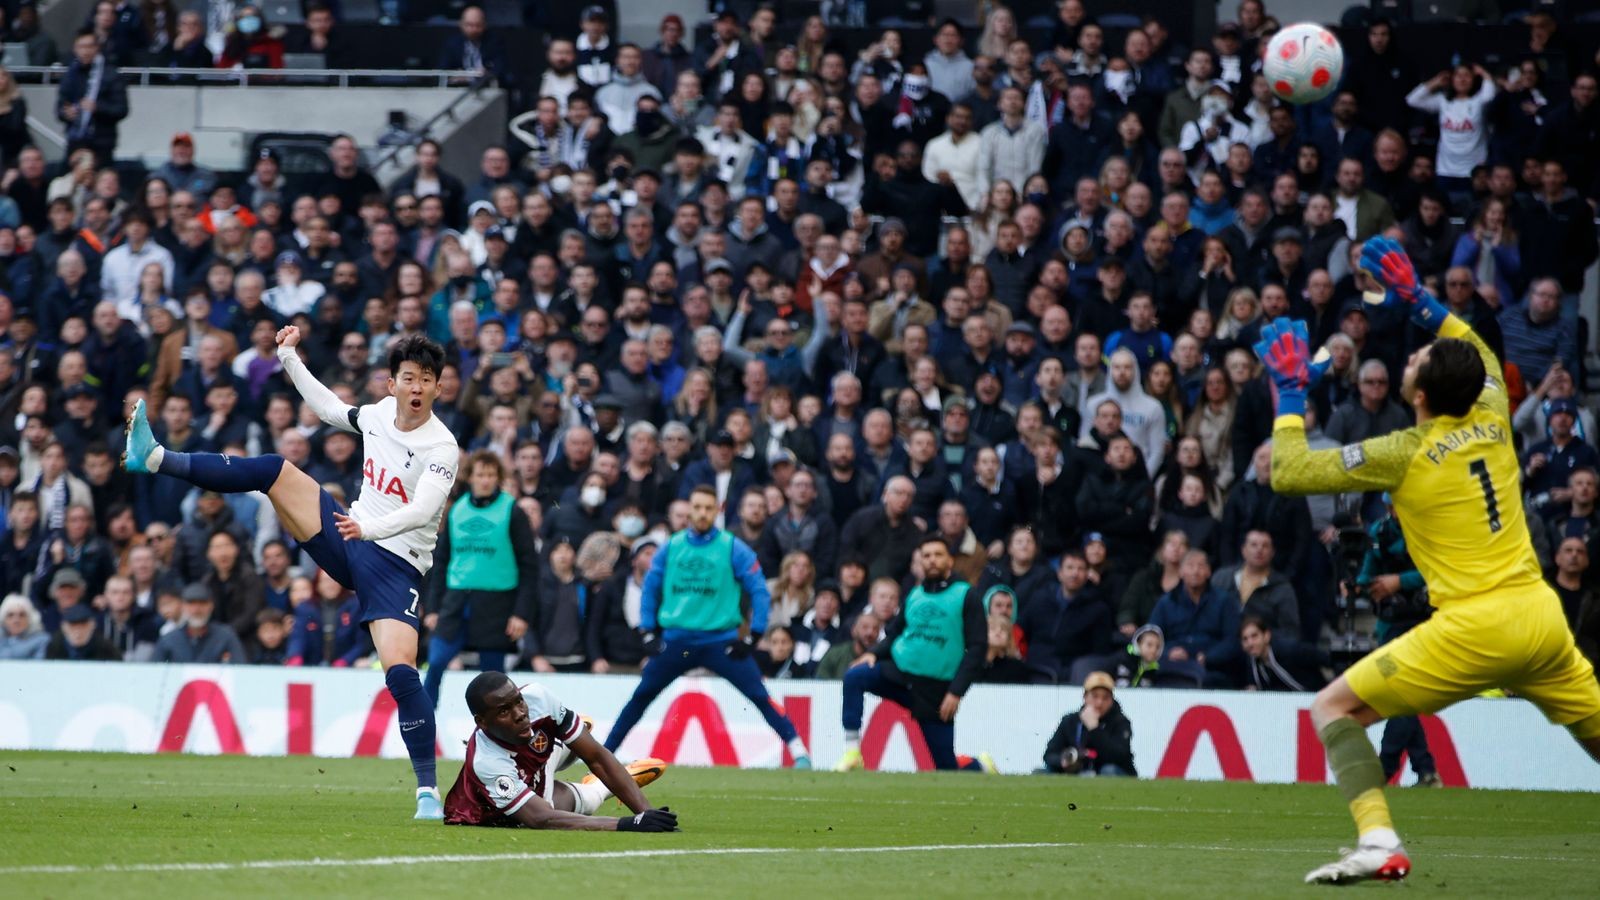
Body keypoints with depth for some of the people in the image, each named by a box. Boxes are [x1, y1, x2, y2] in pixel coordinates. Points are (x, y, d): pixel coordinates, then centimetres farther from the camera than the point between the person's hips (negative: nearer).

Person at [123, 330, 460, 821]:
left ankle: (428, 792, -17)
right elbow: (330, 408, 25)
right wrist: (289, 359, 25)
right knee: (274, 470, -6)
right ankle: (153, 457, -7)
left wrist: (368, 528, -47)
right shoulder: (380, 414, 3)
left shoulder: (442, 448, -17)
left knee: (400, 671, -23)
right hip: (348, 536, 6)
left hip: (396, 566, -6)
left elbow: (422, 509, -32)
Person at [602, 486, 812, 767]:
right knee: (640, 697, 3)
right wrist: (648, 633, 7)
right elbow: (650, 589, 15)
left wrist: (752, 637, -8)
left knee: (759, 696, -13)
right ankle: (603, 753, 14)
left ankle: (799, 752, -12)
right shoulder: (671, 547, 6)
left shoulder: (733, 548, -3)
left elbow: (760, 592, -2)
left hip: (721, 640, -3)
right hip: (676, 639, 3)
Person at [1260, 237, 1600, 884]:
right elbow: (1481, 357, 32)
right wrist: (1416, 301, 30)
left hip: (1472, 629, -6)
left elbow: (1288, 474, -3)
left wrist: (1289, 391, 7)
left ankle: (1380, 843, -15)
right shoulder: (1492, 420, 7)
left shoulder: (1404, 455, -8)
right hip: (1542, 618, 6)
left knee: (1332, 708, 1)